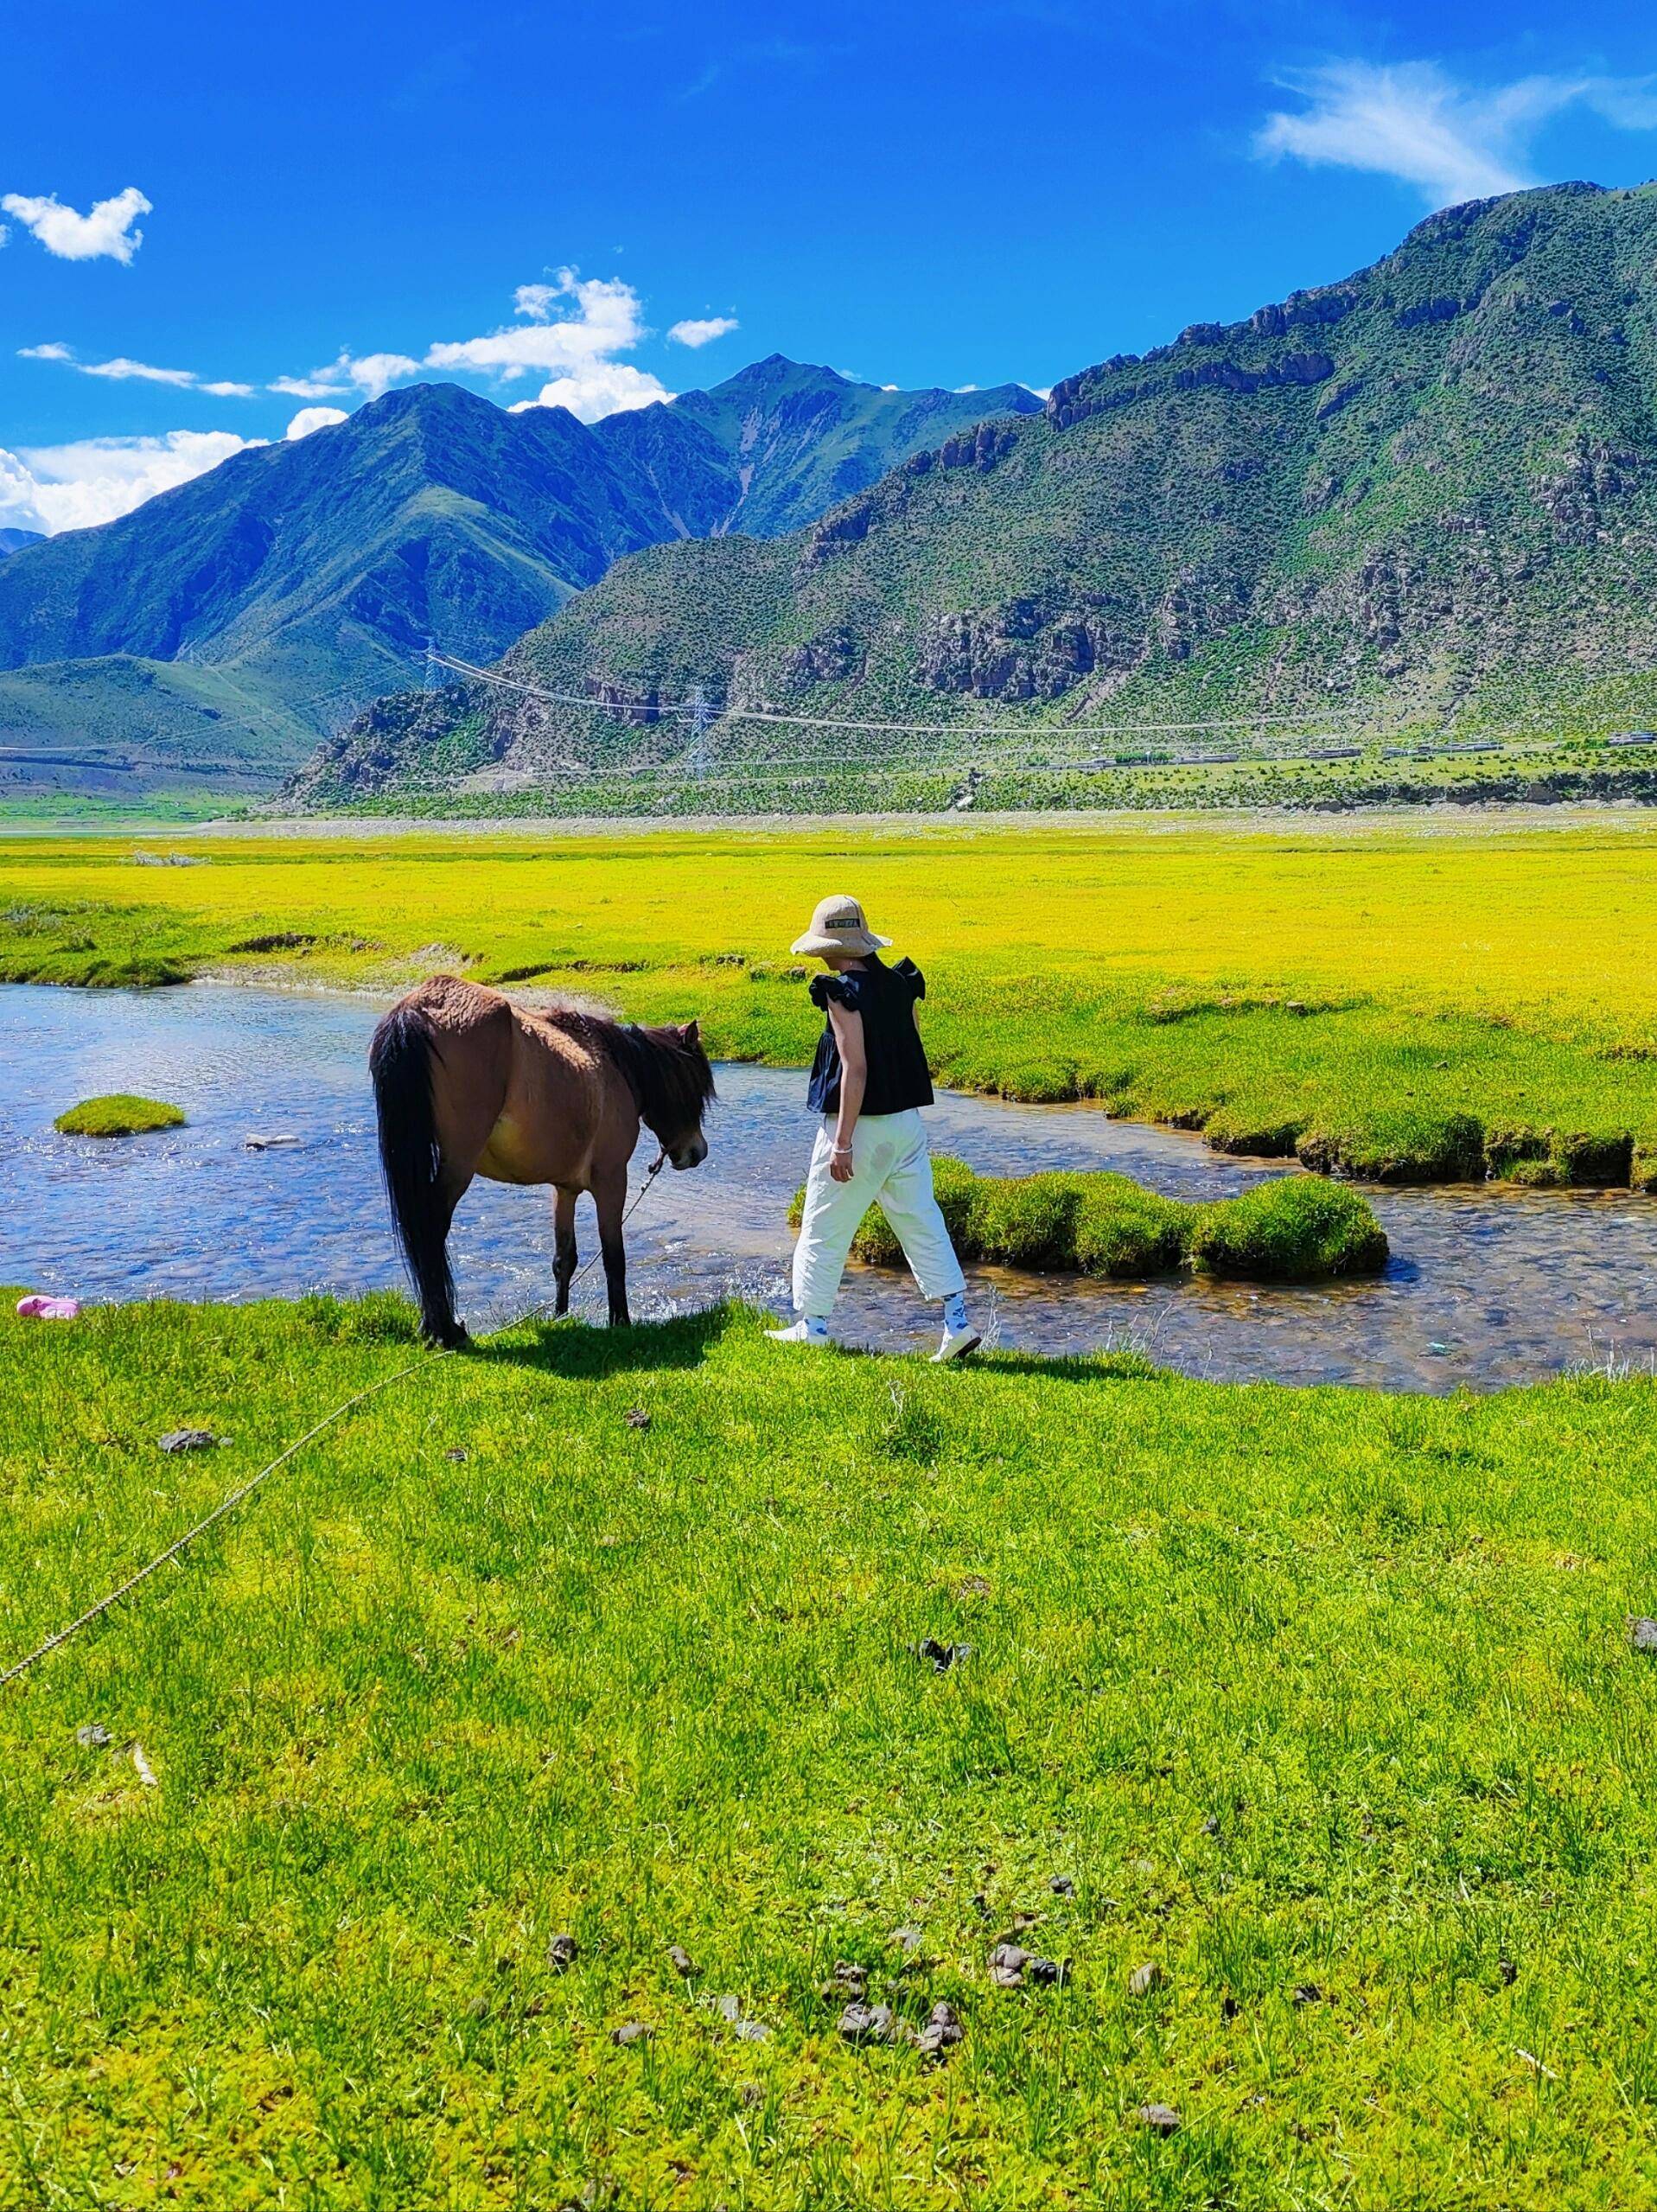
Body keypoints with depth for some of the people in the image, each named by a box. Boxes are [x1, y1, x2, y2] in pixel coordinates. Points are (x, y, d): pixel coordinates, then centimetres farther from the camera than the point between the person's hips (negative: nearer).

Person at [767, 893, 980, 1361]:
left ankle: (812, 1325, 15)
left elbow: (855, 1068, -20)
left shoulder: (843, 993, -15)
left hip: (860, 1125, -7)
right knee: (921, 1220, 9)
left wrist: (842, 1143, -19)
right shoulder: (900, 984, 7)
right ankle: (956, 1318, 4)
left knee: (823, 1227, 7)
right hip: (907, 1120, 7)